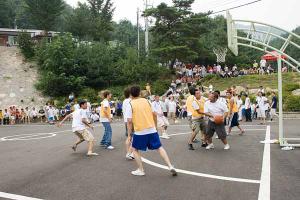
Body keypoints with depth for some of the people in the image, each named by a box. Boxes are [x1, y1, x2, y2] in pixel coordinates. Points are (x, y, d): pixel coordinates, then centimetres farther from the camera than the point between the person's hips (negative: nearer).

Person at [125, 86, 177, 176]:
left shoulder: (130, 104, -4)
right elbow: (154, 115, 9)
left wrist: (129, 135, -2)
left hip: (140, 132, -3)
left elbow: (129, 121, -9)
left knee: (135, 149, 16)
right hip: (152, 129, 3)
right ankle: (170, 166, 3)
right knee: (159, 148, 11)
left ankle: (141, 170, 16)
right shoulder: (146, 101, 7)